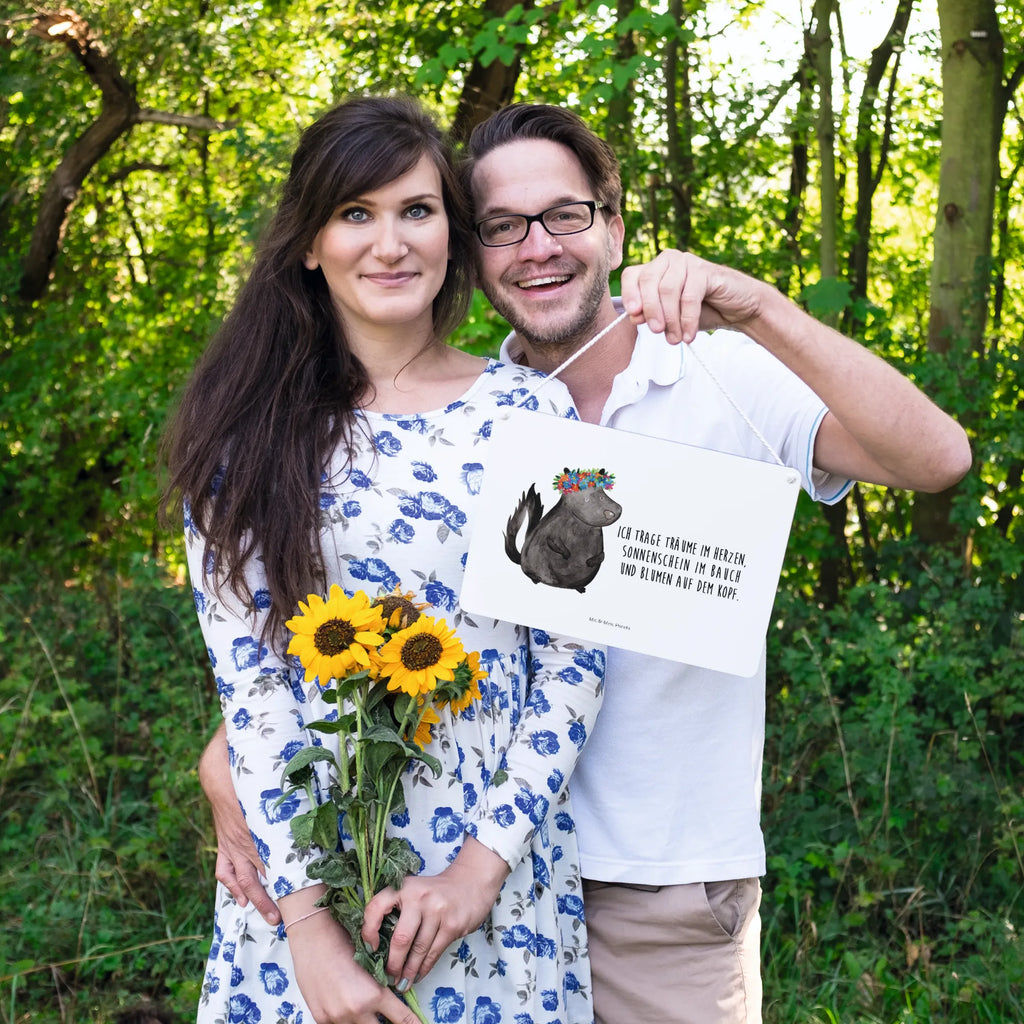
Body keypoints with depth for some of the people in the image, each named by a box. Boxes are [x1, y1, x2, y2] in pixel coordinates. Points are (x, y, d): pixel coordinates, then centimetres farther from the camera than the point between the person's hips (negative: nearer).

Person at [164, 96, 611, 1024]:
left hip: (498, 864, 0)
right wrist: (307, 917, -13)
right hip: (302, 867, 0)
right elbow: (246, 676, -7)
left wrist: (487, 860, -11)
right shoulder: (250, 429, -2)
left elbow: (574, 659, -3)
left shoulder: (528, 411, -2)